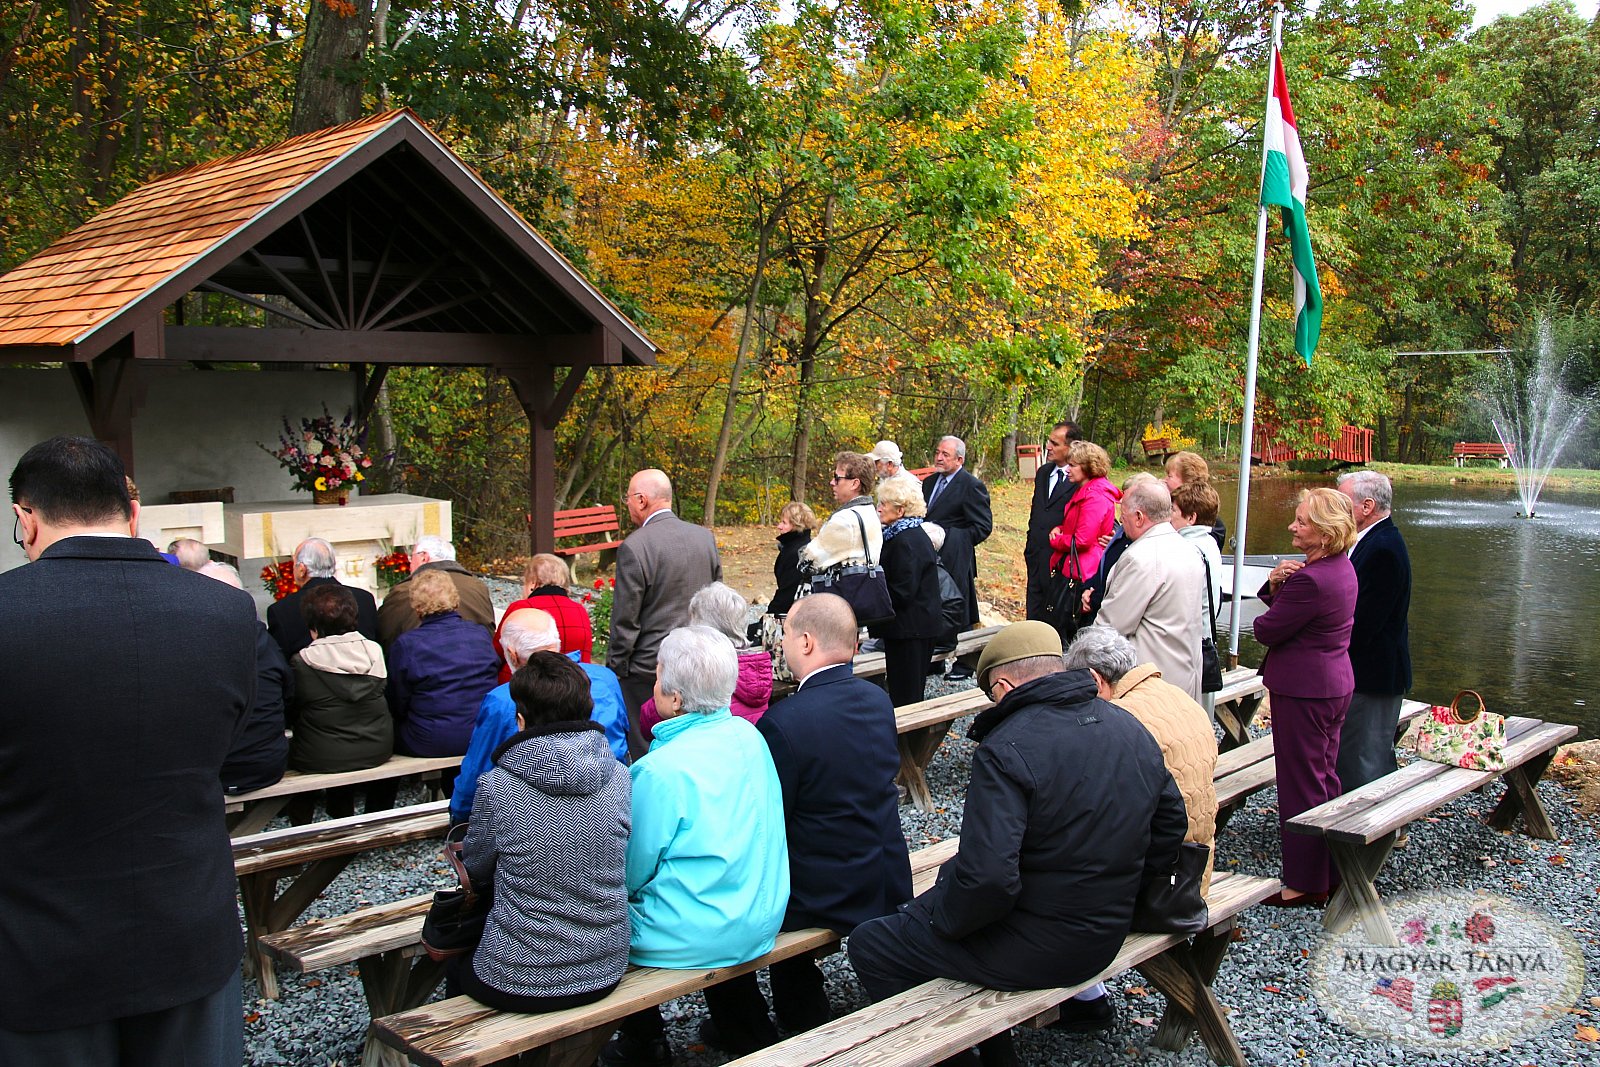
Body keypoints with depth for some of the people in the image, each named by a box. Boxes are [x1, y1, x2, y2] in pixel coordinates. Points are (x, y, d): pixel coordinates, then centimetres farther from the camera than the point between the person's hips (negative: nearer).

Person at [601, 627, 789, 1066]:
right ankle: (746, 1026, 36)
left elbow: (631, 874, -12)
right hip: (760, 923, 7)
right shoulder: (749, 737, -4)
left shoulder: (661, 770, -24)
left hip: (695, 939, -6)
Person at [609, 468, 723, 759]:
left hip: (648, 668, -6)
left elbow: (625, 622, -15)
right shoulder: (705, 537, 2)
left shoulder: (634, 547, -18)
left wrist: (614, 668, -3)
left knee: (645, 749, 4)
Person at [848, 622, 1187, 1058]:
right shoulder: (1133, 729, 0)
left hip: (1038, 948, -8)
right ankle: (1083, 995, 35)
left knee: (869, 944, 4)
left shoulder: (1005, 751, -24)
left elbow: (985, 878, -31)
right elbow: (1171, 826, 10)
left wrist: (940, 920, -11)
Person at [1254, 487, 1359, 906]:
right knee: (1325, 777, 19)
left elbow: (1266, 630, -19)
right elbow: (1277, 604, 9)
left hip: (1303, 690, -10)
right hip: (1335, 683, 10)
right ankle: (1331, 870, 30)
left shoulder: (1311, 579, -26)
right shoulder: (1342, 567, 7)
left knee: (1301, 784, 1)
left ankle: (1305, 882, 13)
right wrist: (1275, 582, -12)